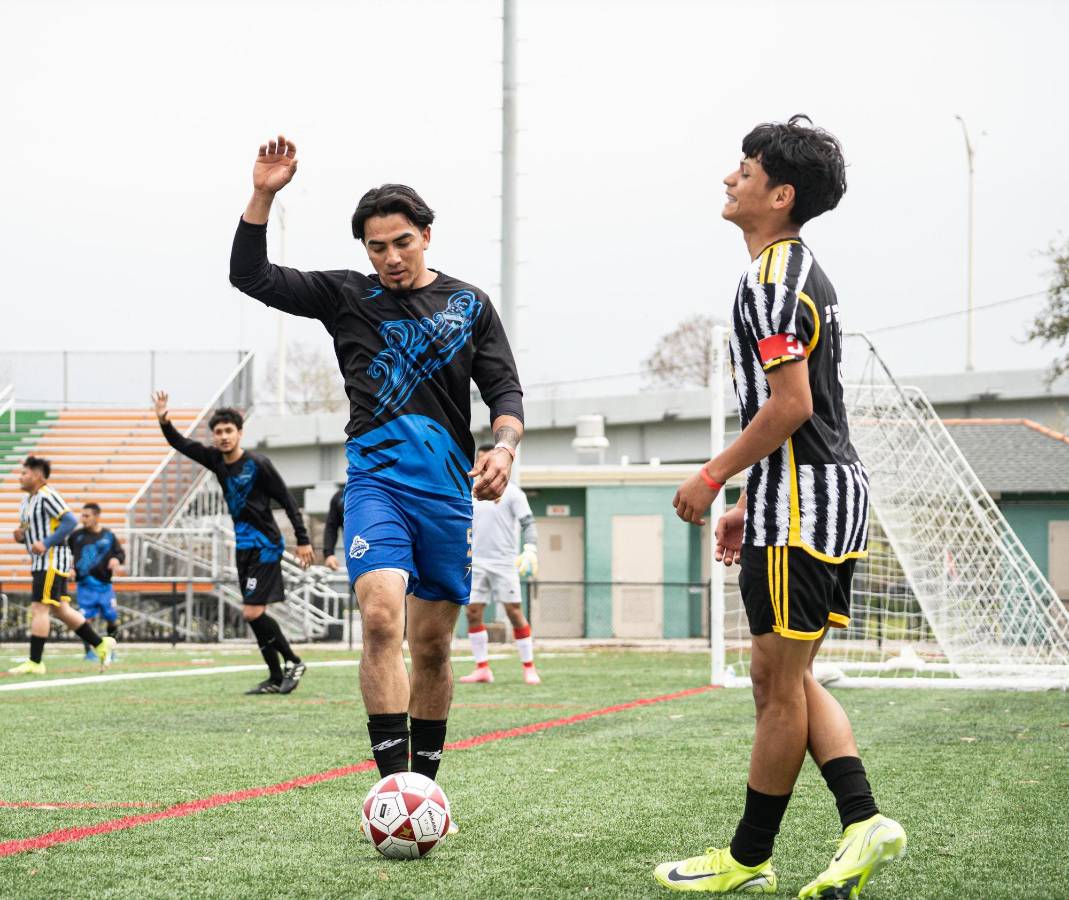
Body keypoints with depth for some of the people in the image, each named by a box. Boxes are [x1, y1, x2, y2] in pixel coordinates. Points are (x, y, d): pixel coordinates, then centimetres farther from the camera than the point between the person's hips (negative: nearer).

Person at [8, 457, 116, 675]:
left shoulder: (47, 497, -13)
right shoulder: (27, 501, 18)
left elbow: (70, 521, -20)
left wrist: (46, 543, -22)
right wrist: (20, 536, 4)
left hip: (52, 561, -10)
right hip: (40, 563, 10)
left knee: (39, 609, -10)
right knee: (61, 610, 10)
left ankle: (34, 662, -9)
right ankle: (100, 644, 17)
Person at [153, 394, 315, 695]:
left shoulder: (258, 464, -14)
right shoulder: (216, 460, 5)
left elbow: (287, 501, -11)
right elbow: (181, 444, 6)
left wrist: (303, 541, -12)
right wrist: (164, 421, -14)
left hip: (265, 546, -8)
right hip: (244, 546, 8)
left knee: (252, 612, -13)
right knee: (254, 615, 7)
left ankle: (292, 662, 2)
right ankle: (276, 678, 12)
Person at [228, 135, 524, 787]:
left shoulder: (470, 305, 12)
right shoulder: (347, 296, 9)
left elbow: (505, 391, 9)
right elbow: (250, 275, 7)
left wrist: (505, 446, -12)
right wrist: (264, 196, -5)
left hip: (448, 488, 2)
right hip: (376, 480, -2)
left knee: (433, 646, 8)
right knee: (381, 616, -23)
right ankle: (393, 784, -27)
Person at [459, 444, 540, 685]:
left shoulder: (511, 491, -2)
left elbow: (528, 523, -6)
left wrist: (530, 550, -19)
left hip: (504, 562, -5)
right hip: (476, 563, 5)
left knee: (514, 611, -7)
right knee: (472, 612, -2)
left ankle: (529, 667, 0)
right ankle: (482, 668, 3)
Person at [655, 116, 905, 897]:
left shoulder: (772, 277, -13)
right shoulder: (804, 271, 20)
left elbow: (791, 404, -21)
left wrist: (712, 478, -12)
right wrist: (750, 504, 23)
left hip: (800, 508, -11)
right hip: (831, 491, 11)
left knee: (778, 680, -2)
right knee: (789, 677, 12)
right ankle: (864, 821, 2)